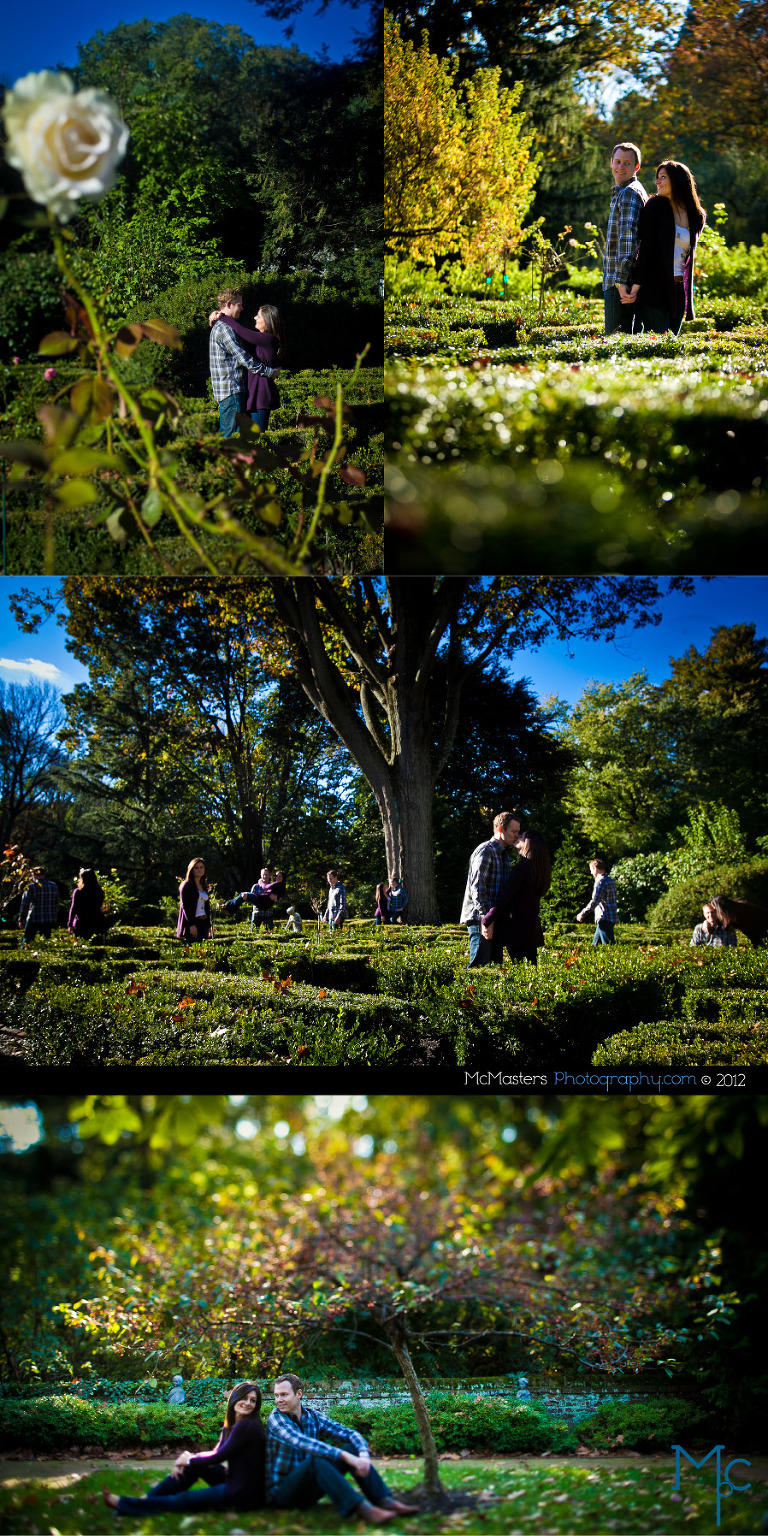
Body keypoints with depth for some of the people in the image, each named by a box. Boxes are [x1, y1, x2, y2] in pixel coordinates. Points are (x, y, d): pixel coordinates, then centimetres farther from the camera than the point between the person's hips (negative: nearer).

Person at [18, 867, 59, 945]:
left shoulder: (31, 887, -8)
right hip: (49, 921, 4)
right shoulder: (54, 886, 6)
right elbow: (56, 904, 12)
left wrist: (21, 920, 4)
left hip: (34, 920, -4)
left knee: (26, 941, 7)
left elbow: (24, 905, -7)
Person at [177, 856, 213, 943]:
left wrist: (209, 925, 15)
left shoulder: (204, 886, 19)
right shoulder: (186, 885, -3)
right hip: (192, 923, -7)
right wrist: (191, 925, -19)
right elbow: (185, 906, -11)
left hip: (203, 922, 7)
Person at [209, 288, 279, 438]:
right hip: (231, 390, -11)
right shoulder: (224, 328, -14)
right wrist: (268, 372, -12)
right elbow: (242, 357, -17)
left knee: (224, 434, 12)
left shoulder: (218, 327, 20)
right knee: (232, 433, -11)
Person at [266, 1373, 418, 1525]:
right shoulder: (276, 1417, -12)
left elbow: (350, 1433, 2)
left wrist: (364, 1455, -21)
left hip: (307, 1489, 6)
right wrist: (344, 1456, -37)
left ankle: (385, 1501, -19)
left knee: (350, 1448, -6)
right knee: (315, 1460, -34)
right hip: (280, 1492, -6)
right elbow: (301, 1442, -29)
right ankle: (361, 1508, -47)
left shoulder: (312, 1416, 7)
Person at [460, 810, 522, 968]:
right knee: (479, 966, -12)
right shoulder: (485, 851, -10)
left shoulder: (504, 853, 20)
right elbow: (477, 888, -18)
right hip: (479, 919, -9)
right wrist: (486, 918, -23)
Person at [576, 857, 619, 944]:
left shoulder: (601, 881, -14)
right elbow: (615, 899, 21)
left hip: (605, 918, -10)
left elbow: (595, 901, -19)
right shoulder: (609, 880, 16)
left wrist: (582, 914, -13)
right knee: (595, 944, 14)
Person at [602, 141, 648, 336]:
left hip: (620, 283, -11)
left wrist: (621, 280, -28)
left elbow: (628, 236, -22)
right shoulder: (620, 192, 22)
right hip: (617, 279, 11)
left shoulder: (629, 193, -11)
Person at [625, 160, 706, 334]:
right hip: (653, 287, -4)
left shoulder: (697, 216, 10)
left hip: (678, 290, 4)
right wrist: (636, 285, -14)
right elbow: (645, 247, -7)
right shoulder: (655, 205, 0)